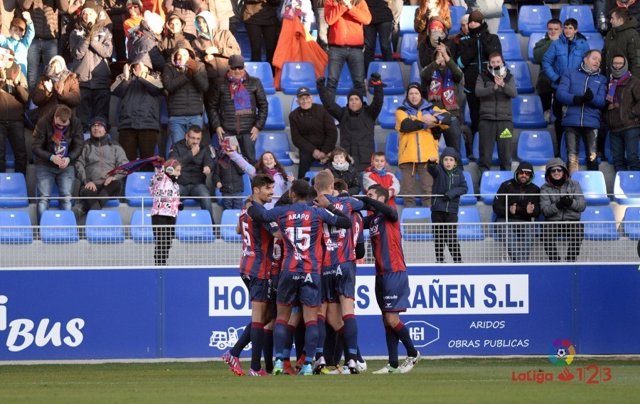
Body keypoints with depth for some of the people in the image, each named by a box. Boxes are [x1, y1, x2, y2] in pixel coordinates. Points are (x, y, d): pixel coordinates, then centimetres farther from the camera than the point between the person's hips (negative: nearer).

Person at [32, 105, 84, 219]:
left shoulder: (76, 124, -9)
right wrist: (51, 157, -30)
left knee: (67, 198, -5)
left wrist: (69, 159, -25)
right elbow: (35, 147, -13)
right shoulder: (43, 123, -15)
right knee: (43, 198, -7)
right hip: (45, 166, -2)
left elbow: (79, 145, -5)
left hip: (67, 166, 2)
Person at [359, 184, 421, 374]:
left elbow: (387, 210, -29)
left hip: (395, 272, -8)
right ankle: (393, 364, 9)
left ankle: (413, 354, 10)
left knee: (392, 320, -8)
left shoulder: (389, 215, -7)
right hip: (381, 274, 8)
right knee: (387, 321, 7)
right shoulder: (372, 219, 14)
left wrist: (365, 201, -28)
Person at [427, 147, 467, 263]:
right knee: (439, 237, 5)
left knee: (452, 238, -4)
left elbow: (464, 188, 0)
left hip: (451, 210, 0)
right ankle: (439, 261, 14)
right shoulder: (439, 170, -1)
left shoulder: (458, 173, 5)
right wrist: (432, 163, -47)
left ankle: (458, 261, 6)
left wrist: (452, 193, -16)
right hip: (437, 209, 0)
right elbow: (432, 169, -23)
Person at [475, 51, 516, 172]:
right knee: (485, 150, -2)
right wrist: (494, 87, -25)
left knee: (506, 150, -1)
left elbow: (514, 93, -7)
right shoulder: (483, 77, 7)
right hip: (487, 118, -1)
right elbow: (478, 92, -10)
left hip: (505, 118, 1)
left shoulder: (509, 77, 10)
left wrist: (503, 85, -25)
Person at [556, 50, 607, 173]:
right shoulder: (570, 74, 12)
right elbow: (560, 93, -1)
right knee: (572, 157, -4)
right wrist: (577, 99, -17)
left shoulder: (601, 79, 16)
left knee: (592, 157, -2)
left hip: (592, 122, 1)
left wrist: (592, 98, -20)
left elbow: (602, 101, 2)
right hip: (572, 120, -1)